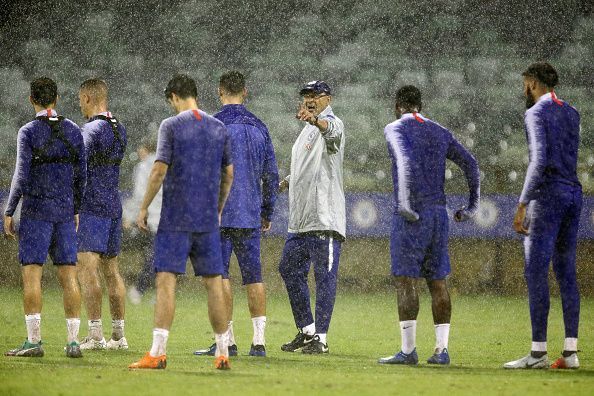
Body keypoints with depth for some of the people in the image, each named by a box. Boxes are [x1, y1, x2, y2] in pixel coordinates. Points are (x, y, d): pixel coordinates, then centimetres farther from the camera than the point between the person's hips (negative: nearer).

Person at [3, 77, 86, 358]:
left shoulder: (28, 132, -7)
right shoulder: (73, 130, 7)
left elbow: (21, 176, -12)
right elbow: (81, 175, 9)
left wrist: (8, 213, -6)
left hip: (36, 211, -4)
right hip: (65, 209, 4)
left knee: (31, 274, -4)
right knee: (69, 276, 4)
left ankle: (33, 340, -11)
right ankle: (73, 342, 1)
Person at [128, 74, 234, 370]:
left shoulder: (171, 126, -6)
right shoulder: (219, 128, 10)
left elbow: (160, 170, -11)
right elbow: (228, 174, 14)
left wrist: (144, 208, -3)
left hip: (175, 219, -5)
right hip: (208, 219, 5)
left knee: (166, 280, -7)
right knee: (214, 283, 7)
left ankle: (158, 353, -13)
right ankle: (223, 354, 9)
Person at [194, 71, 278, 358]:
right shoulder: (259, 127, 10)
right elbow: (271, 175, 13)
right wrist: (267, 213, 21)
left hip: (219, 213, -5)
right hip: (250, 214, 5)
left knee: (219, 274, -1)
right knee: (253, 275, 7)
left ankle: (227, 340, -4)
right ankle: (259, 341, 4)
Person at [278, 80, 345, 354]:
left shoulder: (332, 124, -8)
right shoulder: (307, 130, 22)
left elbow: (332, 130, -35)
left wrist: (315, 120, -56)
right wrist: (284, 183, 18)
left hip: (325, 218, -10)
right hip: (300, 219, 10)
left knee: (324, 276, -7)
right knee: (289, 270, 13)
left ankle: (320, 338, -6)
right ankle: (307, 331, 21)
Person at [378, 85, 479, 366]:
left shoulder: (395, 129, -3)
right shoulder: (439, 133, 15)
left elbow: (406, 160, -22)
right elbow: (470, 164, 13)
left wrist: (404, 201, -26)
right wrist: (473, 205, 17)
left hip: (411, 216, -6)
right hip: (439, 214, 6)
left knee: (405, 279, -4)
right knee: (438, 281, 8)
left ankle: (408, 350, -7)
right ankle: (441, 350, 6)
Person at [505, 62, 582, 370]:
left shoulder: (535, 113, -10)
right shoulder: (571, 114, 16)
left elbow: (539, 160, -21)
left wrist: (522, 205, -21)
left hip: (548, 194, -8)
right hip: (573, 194, 8)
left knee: (535, 273, -8)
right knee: (566, 273, 8)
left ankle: (538, 353, -12)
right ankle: (570, 351, 3)